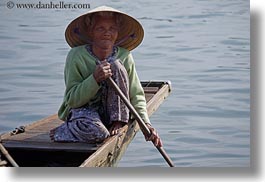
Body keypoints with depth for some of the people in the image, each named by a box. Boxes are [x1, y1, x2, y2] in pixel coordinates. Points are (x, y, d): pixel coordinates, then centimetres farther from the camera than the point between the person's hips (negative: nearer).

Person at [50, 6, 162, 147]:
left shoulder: (124, 57, -6)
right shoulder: (77, 56, -14)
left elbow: (136, 96, -4)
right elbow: (72, 100, -15)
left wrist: (146, 123, -21)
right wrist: (95, 79, -31)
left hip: (114, 112, 3)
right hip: (83, 110, -2)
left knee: (116, 66, -21)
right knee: (97, 132, -39)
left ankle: (118, 123, -13)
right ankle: (64, 131, -3)